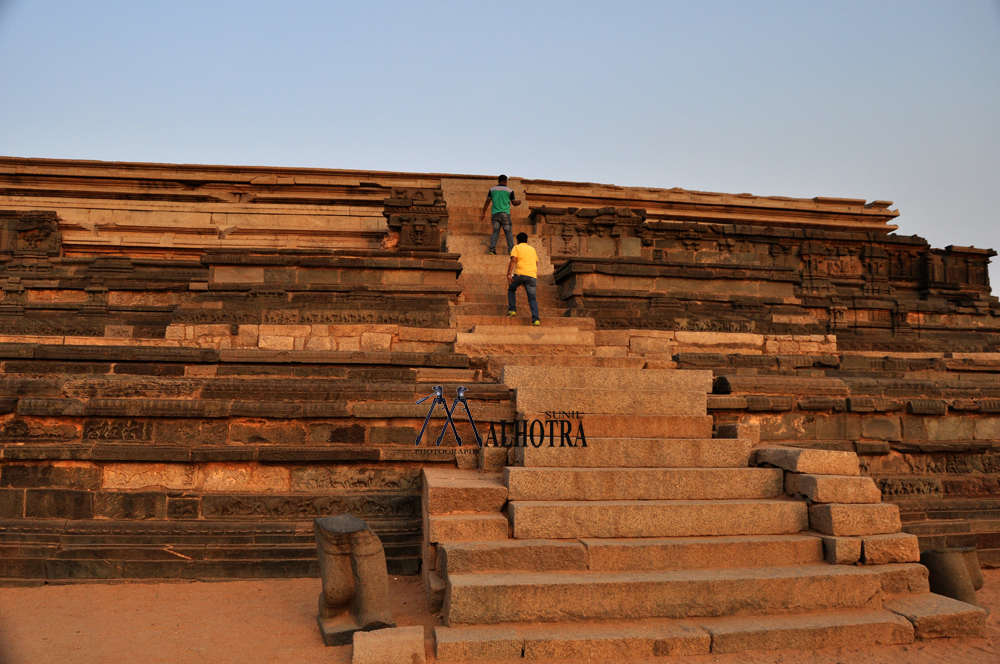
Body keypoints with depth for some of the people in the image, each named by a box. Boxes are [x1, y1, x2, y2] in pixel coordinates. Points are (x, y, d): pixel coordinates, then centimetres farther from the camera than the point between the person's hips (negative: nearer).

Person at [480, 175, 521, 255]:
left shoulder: (492, 190, 10)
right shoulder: (509, 190, 3)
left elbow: (487, 202, 5)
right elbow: (514, 203, 7)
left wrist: (483, 213, 7)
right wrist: (519, 202, 29)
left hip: (495, 214, 3)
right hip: (505, 214, -3)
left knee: (495, 232, 5)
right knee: (508, 232, 0)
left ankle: (492, 250, -8)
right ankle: (511, 250, -8)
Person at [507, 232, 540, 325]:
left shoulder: (516, 248, 11)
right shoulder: (532, 249, 26)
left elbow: (513, 261, -4)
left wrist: (509, 274, -11)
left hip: (520, 273, -3)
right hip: (532, 276, 3)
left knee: (511, 290, 23)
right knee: (532, 298, 3)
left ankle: (512, 310, 10)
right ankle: (535, 319, -11)